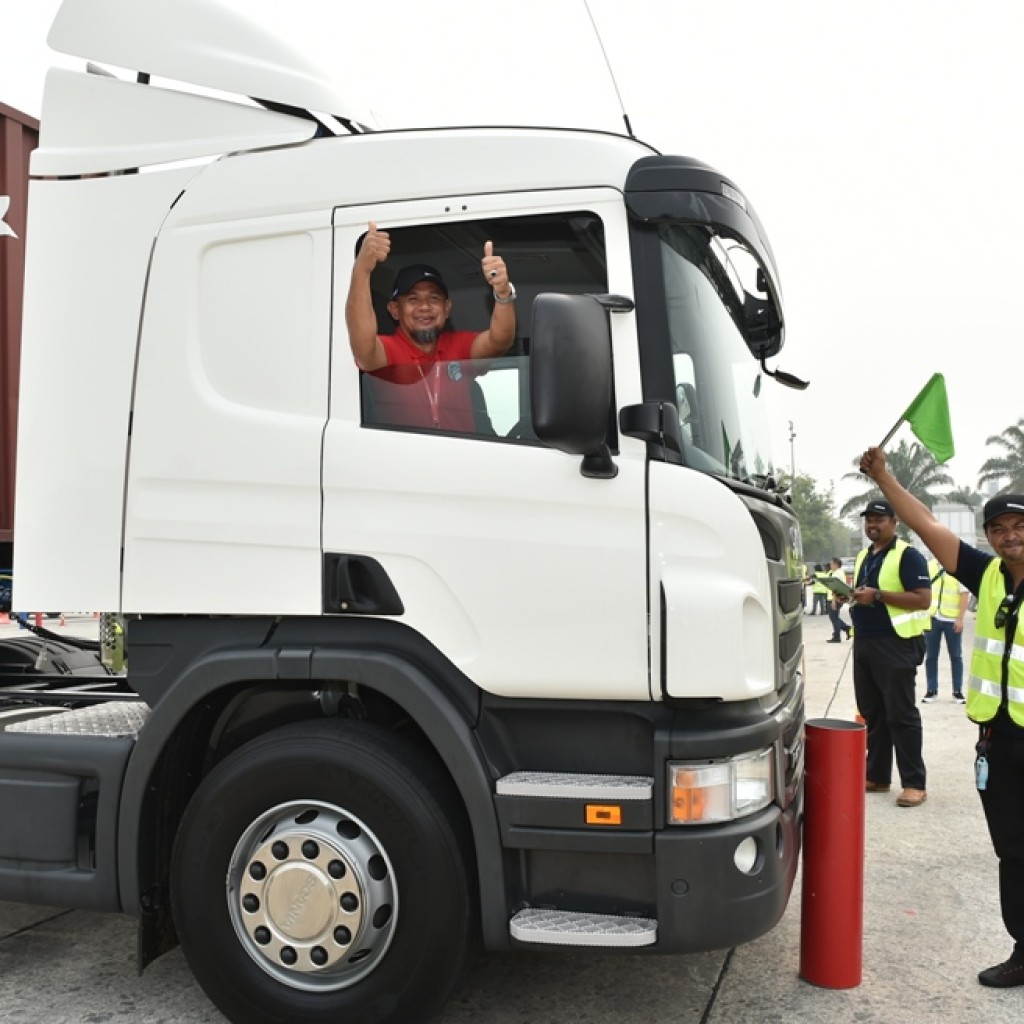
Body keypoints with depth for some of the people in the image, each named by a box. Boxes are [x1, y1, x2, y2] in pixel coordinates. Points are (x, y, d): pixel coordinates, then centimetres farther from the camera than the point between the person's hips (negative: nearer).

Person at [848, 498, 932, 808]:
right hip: (864, 643, 8)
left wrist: (878, 595, -24)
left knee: (901, 715, -5)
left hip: (896, 645, -8)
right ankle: (876, 776, 20)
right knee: (871, 713, 11)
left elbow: (923, 599, -17)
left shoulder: (908, 555, -9)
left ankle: (915, 783, 2)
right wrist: (851, 595, 2)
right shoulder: (863, 556, 16)